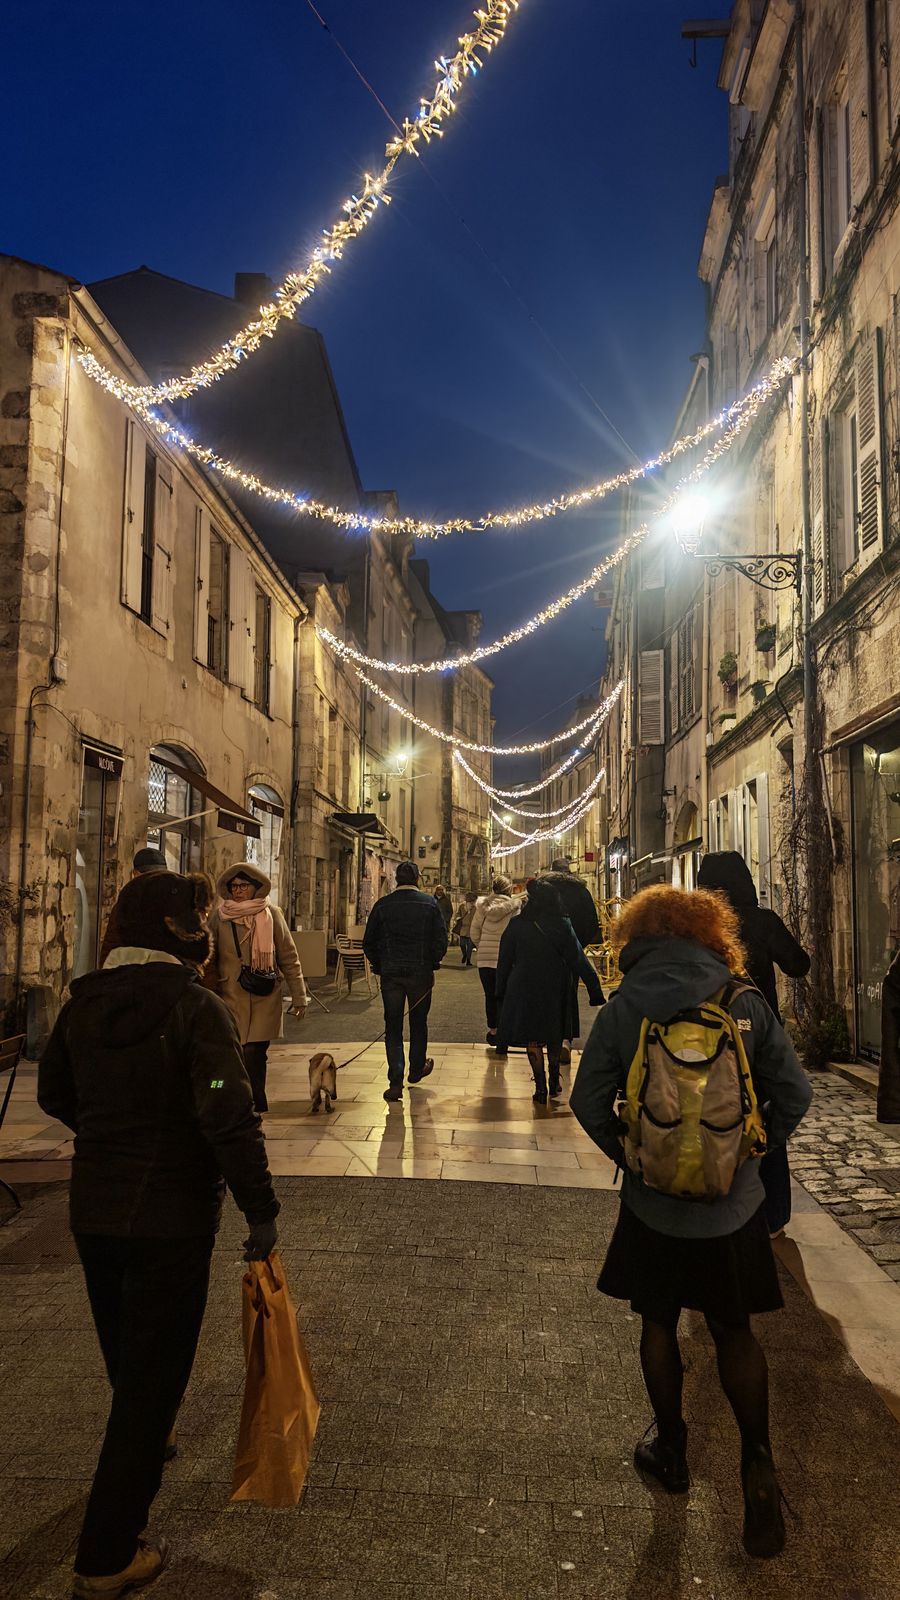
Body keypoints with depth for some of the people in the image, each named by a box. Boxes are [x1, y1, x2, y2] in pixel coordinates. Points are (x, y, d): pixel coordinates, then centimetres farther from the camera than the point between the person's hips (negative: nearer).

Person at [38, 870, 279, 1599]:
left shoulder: (83, 1002, -1)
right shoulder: (195, 1007, -21)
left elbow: (54, 1094, 12)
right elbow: (230, 1118, -28)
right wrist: (262, 1208, -18)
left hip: (92, 1208, 7)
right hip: (171, 1217, -7)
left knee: (124, 1352, 29)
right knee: (154, 1371, 7)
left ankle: (143, 1443, 55)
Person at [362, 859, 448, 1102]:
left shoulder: (383, 906, -2)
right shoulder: (430, 904, -4)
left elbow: (368, 942, 1)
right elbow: (441, 939, -6)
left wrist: (379, 966, 13)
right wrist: (433, 962, 9)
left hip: (390, 973, 0)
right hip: (420, 973, 0)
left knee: (393, 1027, 4)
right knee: (418, 1023, 18)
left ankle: (395, 1081, -3)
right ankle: (416, 1069, 33)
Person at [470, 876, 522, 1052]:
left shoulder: (483, 907, 1)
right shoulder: (513, 908, -9)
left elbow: (474, 933, 4)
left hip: (484, 958, 3)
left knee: (490, 996, 15)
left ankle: (493, 1031, 26)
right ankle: (502, 1038, 1)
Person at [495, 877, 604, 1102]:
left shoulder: (517, 925, -5)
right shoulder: (562, 925, -8)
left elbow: (504, 960, 1)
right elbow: (578, 959, -9)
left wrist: (501, 991, 10)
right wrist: (594, 988, -6)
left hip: (525, 989, -1)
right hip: (556, 989, 1)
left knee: (533, 1038, 6)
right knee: (555, 1036, 18)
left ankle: (541, 1088, 3)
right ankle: (554, 1081, 28)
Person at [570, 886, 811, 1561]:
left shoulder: (623, 1009, -11)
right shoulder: (747, 1003, -10)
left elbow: (588, 1101, -10)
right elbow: (795, 1093, -6)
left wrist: (627, 1153, 5)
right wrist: (751, 1152, 6)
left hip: (654, 1202, -1)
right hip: (735, 1203, 1)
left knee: (659, 1325, 19)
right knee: (735, 1332, 17)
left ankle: (672, 1450, 33)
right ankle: (758, 1466, 10)